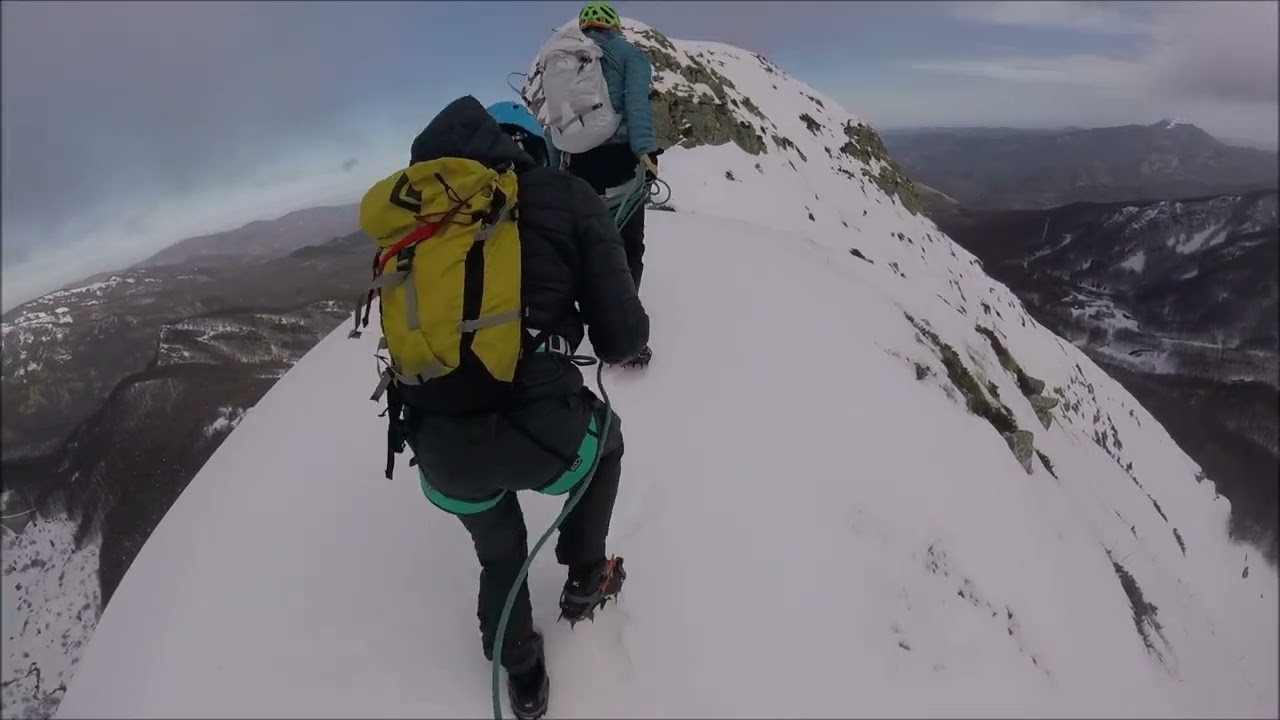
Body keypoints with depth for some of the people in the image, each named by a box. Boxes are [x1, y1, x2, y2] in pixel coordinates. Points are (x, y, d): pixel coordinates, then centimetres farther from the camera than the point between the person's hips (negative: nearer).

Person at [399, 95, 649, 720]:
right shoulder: (568, 196, 2)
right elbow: (621, 337, -2)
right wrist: (622, 337, 23)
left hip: (440, 448, 4)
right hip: (540, 437, -3)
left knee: (499, 551, 35)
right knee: (605, 434, 35)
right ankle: (585, 578, 44)